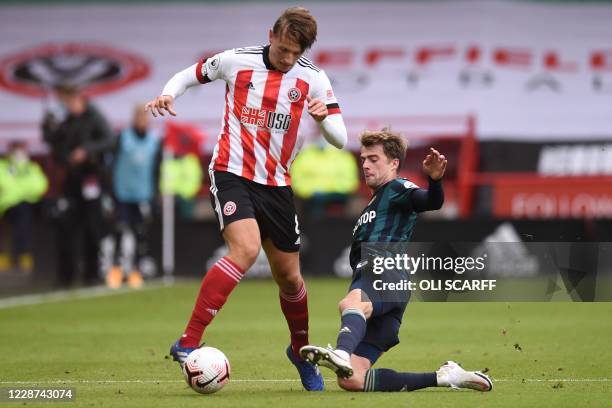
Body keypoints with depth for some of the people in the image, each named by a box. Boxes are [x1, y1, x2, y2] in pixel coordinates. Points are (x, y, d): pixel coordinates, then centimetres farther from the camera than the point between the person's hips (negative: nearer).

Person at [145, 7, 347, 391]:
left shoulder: (313, 79, -1)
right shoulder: (236, 61, -5)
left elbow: (340, 139, 0)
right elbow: (190, 75, 12)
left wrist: (324, 117, -22)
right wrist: (167, 95, -9)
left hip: (276, 184, 4)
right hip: (232, 174, -4)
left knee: (289, 276, 11)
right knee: (246, 248, -29)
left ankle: (301, 353, 38)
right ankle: (188, 343, -28)